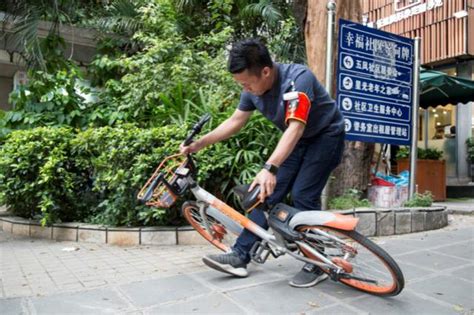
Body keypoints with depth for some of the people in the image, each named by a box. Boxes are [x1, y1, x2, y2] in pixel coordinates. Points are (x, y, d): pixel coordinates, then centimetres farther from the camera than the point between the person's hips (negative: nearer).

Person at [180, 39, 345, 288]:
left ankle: (318, 265, 0)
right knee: (267, 193, -2)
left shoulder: (298, 79, -32)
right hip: (298, 141, 6)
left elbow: (296, 127, -43)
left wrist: (269, 168, -55)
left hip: (326, 136, -6)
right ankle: (240, 256, 3)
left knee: (303, 196, -18)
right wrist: (197, 144, -3)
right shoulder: (253, 88, -11)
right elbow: (234, 122, 1)